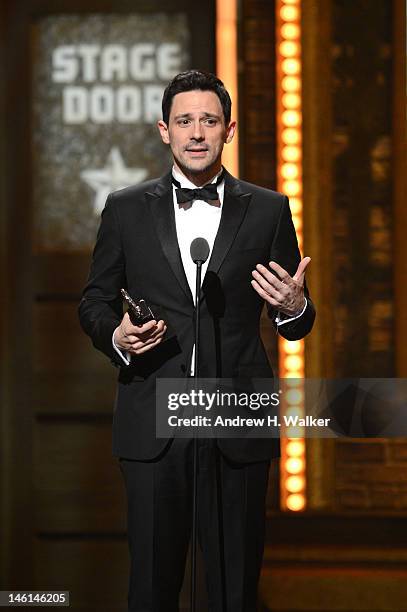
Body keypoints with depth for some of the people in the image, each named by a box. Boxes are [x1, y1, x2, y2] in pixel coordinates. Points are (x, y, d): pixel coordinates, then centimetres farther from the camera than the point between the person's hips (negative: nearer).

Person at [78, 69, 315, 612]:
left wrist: (293, 307, -14)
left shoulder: (269, 210, 6)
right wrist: (116, 336, -9)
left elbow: (296, 325, 10)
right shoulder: (127, 209, 6)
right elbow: (95, 300, 13)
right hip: (153, 420, 0)